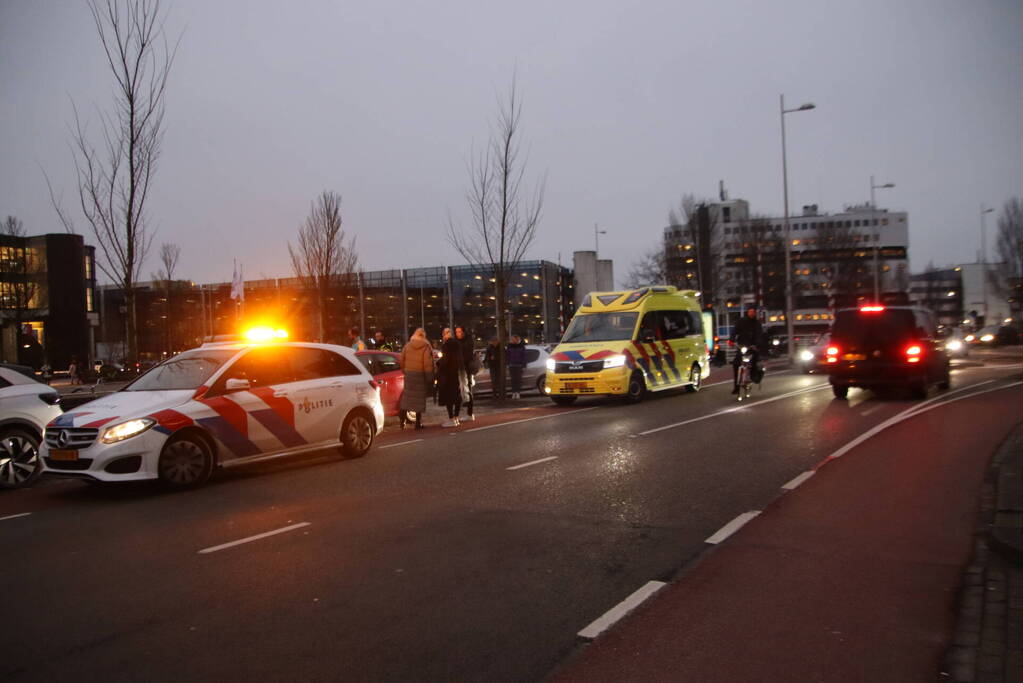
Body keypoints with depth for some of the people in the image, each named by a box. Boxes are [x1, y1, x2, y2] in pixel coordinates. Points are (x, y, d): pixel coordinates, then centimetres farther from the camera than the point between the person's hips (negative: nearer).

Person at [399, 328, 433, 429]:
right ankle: (418, 422, 7)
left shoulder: (407, 346, 2)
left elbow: (402, 361, 6)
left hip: (409, 374, 3)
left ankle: (402, 419, 7)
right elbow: (428, 364, -12)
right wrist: (429, 378, -7)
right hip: (420, 375, -3)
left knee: (407, 397, 12)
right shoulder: (426, 347, -11)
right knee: (420, 398, 4)